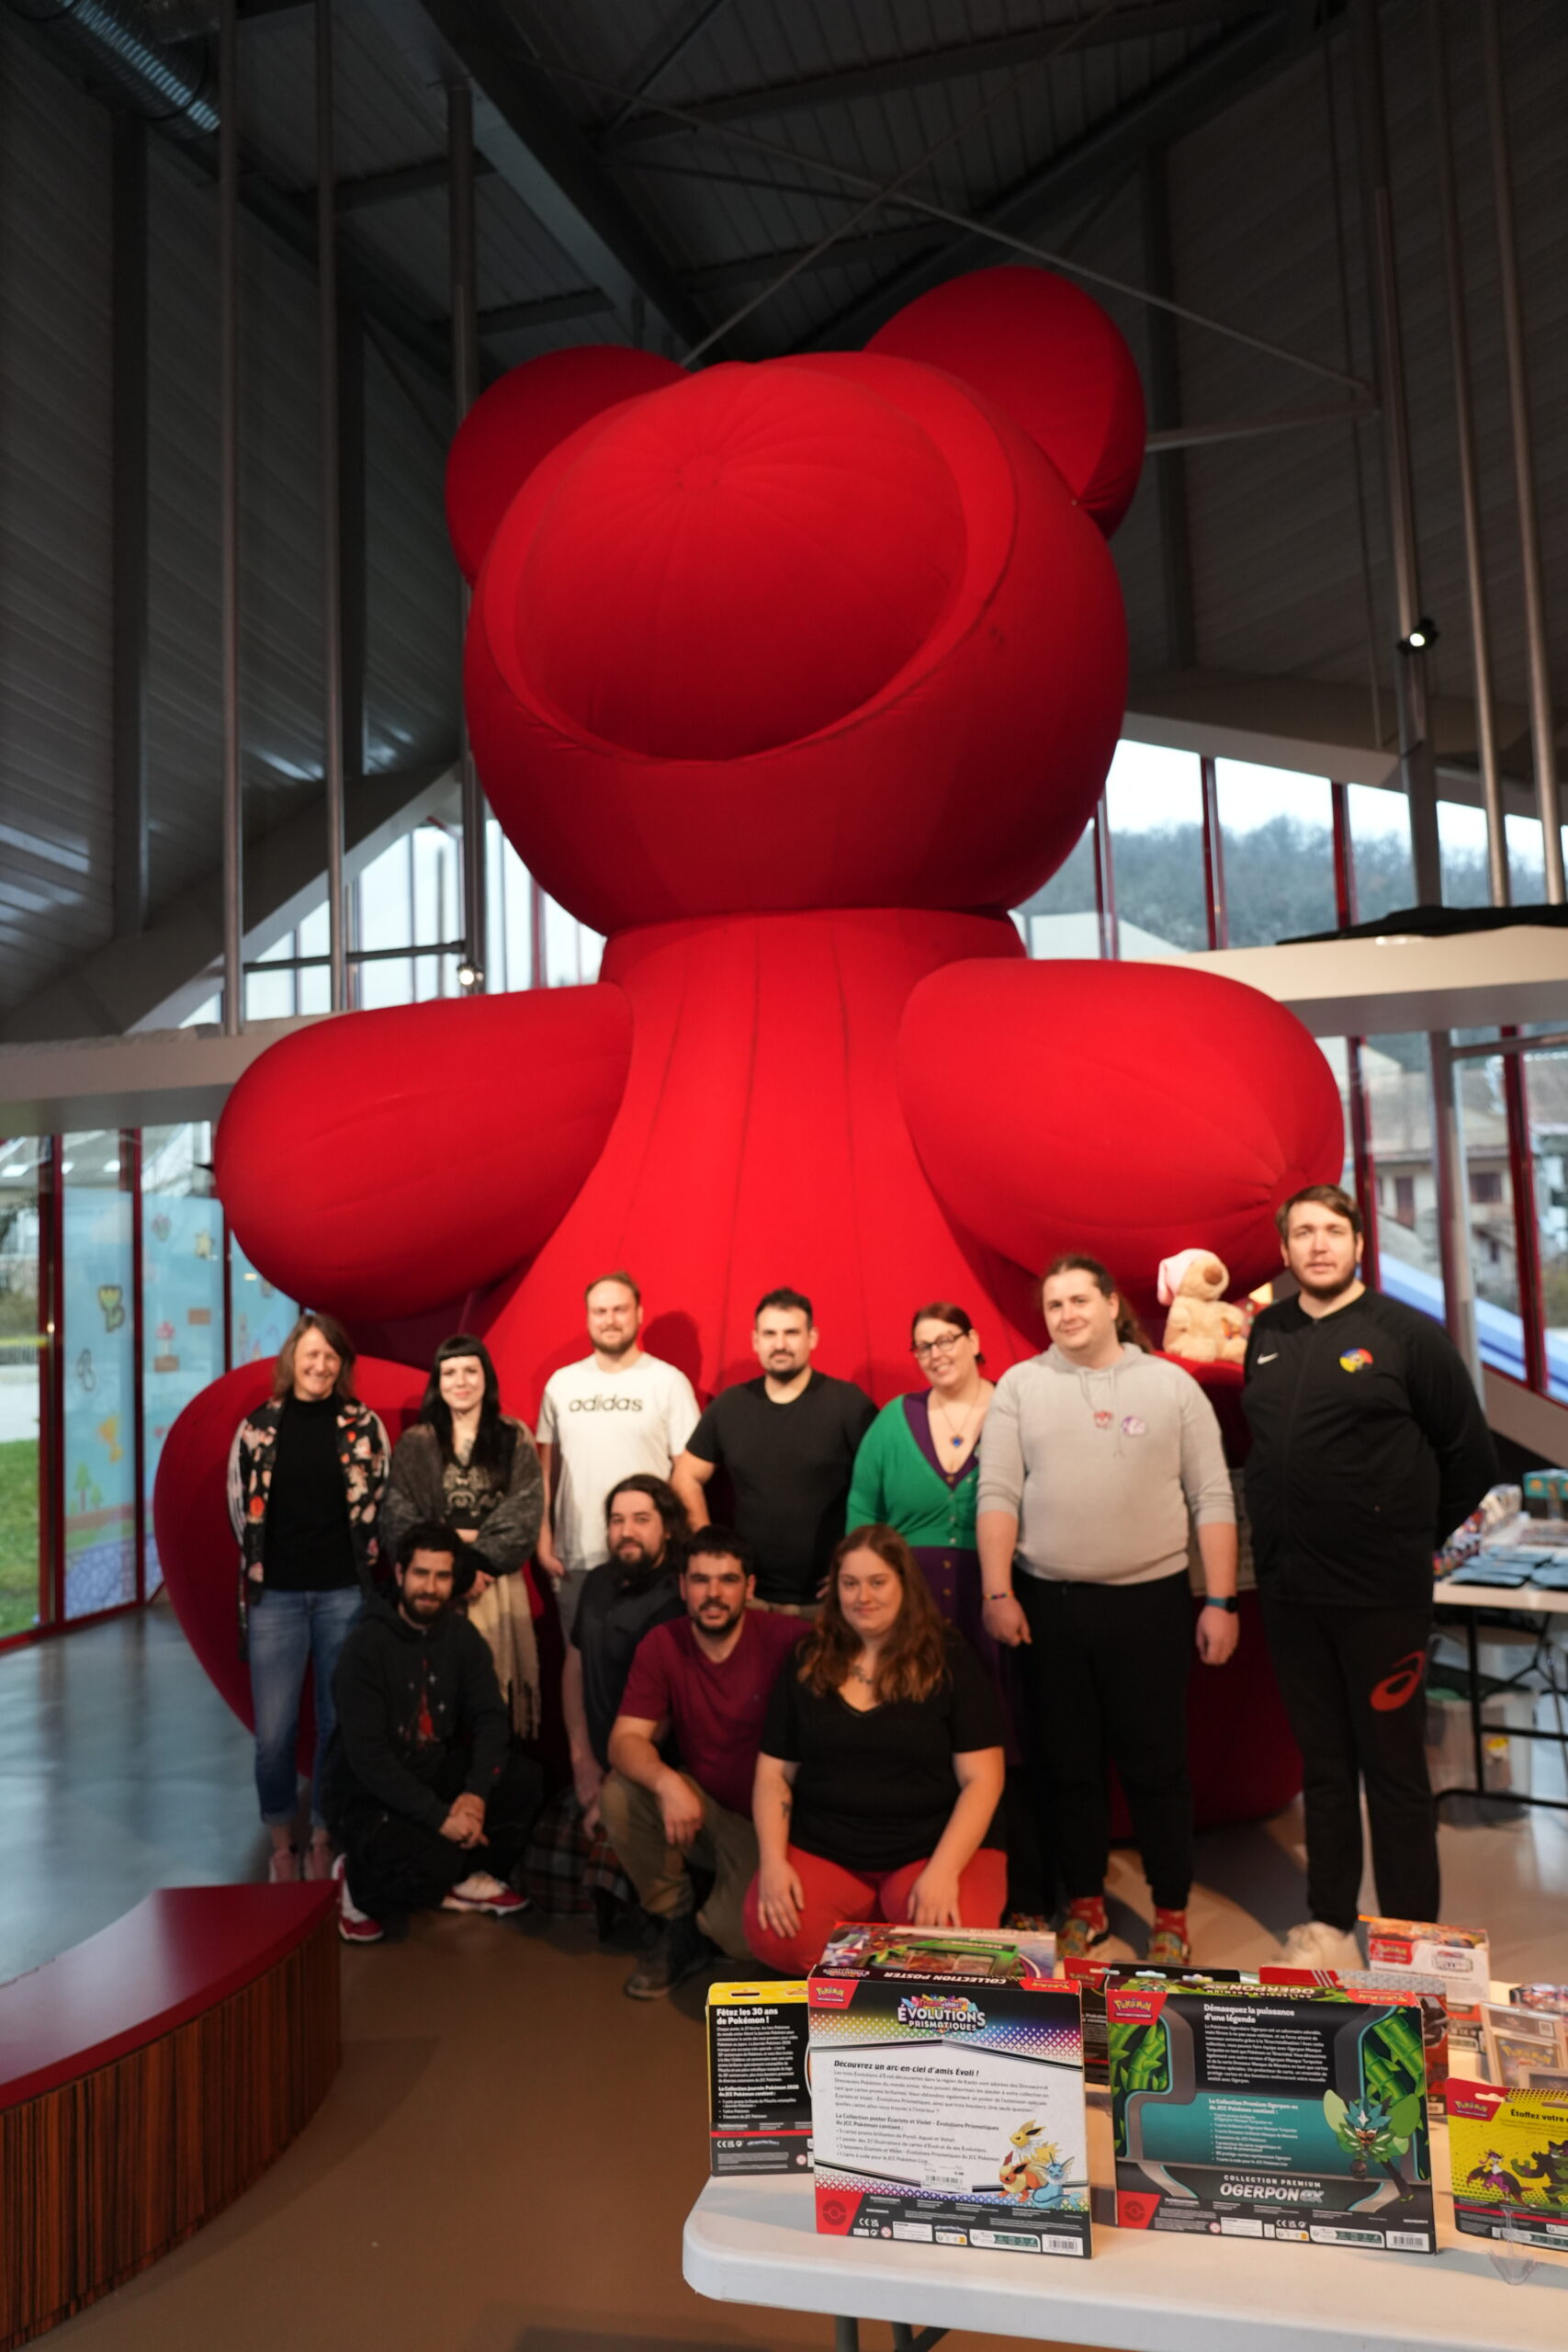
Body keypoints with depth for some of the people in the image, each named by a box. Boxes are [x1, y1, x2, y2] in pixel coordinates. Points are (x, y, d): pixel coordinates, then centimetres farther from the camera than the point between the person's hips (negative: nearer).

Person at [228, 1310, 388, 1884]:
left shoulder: (364, 1425, 2)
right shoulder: (257, 1427, 3)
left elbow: (381, 1504, 4)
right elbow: (240, 1506, 10)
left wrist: (370, 1575, 1)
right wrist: (256, 1570, 9)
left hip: (344, 1593, 0)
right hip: (275, 1595, 0)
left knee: (338, 1724, 7)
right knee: (273, 1731, 1)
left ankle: (324, 1838, 23)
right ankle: (281, 1845, 19)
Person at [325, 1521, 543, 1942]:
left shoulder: (461, 1635, -1)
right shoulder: (367, 1645, -19)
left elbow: (491, 1718, -6)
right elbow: (367, 1755, -24)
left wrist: (476, 1793, -24)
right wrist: (438, 1815, -29)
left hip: (436, 1773, 6)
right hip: (367, 1791, -6)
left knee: (525, 1778, -17)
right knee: (432, 1868, -31)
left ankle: (467, 1877, 6)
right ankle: (356, 1881, 2)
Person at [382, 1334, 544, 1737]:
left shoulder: (515, 1439, 7)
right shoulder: (414, 1444, 7)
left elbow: (523, 1518, -1)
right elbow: (398, 1523, -1)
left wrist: (473, 1560, -12)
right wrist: (453, 1572, -10)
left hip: (496, 1585, 0)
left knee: (496, 1687, -1)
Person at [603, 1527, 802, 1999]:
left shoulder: (785, 1640, -19)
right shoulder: (661, 1645, -6)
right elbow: (626, 1740, -12)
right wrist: (666, 1782, -34)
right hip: (702, 1808, 3)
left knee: (743, 1936, -24)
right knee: (620, 1793, -22)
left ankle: (701, 1932, 15)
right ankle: (673, 1920, 1)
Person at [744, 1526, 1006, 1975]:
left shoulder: (948, 1659, -2)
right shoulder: (808, 1663, 6)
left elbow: (981, 1779, -7)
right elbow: (773, 1774, 7)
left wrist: (943, 1870, -20)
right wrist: (773, 1860, -10)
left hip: (929, 1848, -1)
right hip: (820, 1850, 2)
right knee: (775, 1940, -26)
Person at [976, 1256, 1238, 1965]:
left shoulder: (1171, 1384, 2)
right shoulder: (1020, 1385, 4)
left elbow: (1213, 1499, 1)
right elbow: (998, 1494, 0)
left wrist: (1220, 1601, -4)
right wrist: (998, 1593, -7)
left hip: (1150, 1598, -1)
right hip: (1050, 1602, 1)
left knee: (1156, 1762, 6)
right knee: (1068, 1760, 11)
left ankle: (1171, 1914, 22)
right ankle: (1085, 1905, 27)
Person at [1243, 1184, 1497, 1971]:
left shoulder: (1407, 1335, -7)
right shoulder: (1266, 1337, 6)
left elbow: (1471, 1457, -1)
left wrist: (1412, 1539, 5)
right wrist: (1281, 1540, 12)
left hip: (1381, 1595, -4)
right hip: (1289, 1592, 5)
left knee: (1394, 1770, 4)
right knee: (1322, 1766, 15)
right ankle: (1327, 1926, 27)